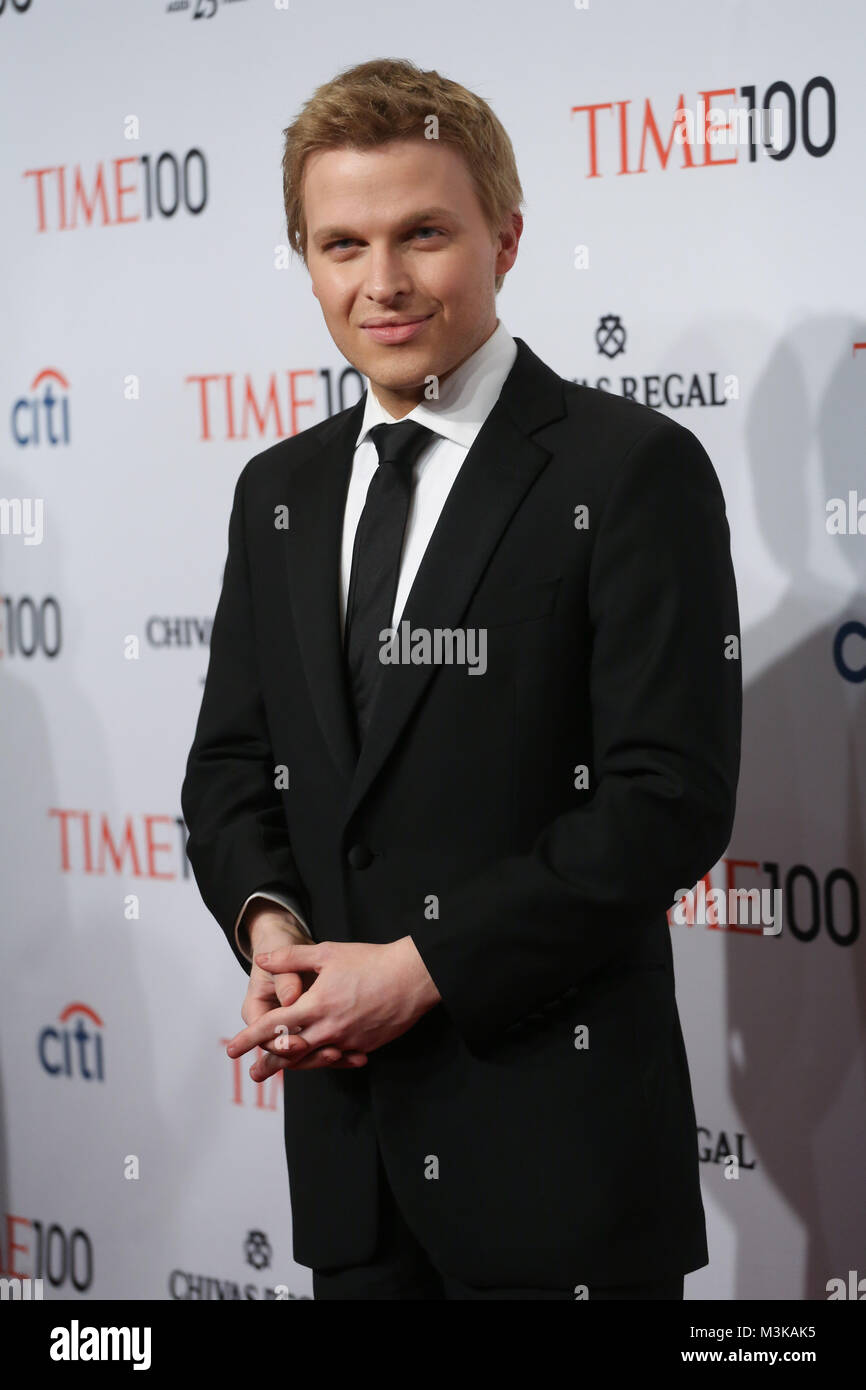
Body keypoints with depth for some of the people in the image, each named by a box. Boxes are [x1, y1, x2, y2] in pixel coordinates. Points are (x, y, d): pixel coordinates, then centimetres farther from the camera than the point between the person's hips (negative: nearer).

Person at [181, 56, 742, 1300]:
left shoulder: (630, 471, -8)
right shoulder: (280, 493, 12)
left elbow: (672, 798, -14)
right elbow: (232, 762, 15)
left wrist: (425, 964, -16)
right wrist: (269, 921, -6)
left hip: (556, 1135, -5)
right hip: (345, 1122, 6)